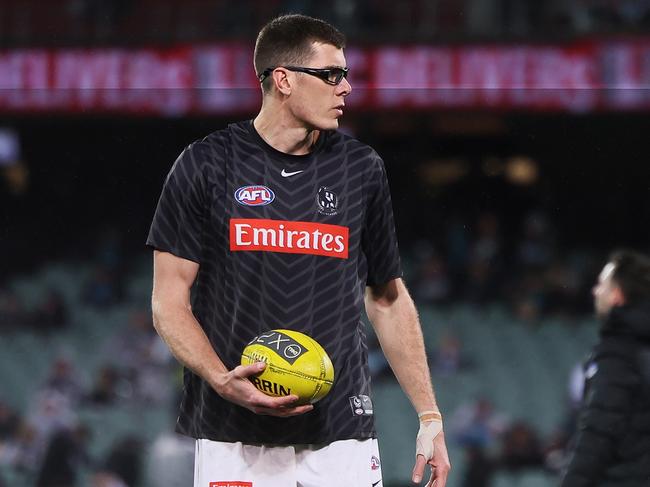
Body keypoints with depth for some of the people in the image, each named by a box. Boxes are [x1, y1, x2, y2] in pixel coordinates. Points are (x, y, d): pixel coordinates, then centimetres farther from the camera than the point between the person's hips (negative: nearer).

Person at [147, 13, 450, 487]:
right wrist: (222, 380, -17)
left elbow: (389, 301, 15)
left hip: (343, 436, 2)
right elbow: (169, 302, 0)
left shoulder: (362, 168, 8)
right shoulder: (206, 165, 0)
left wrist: (429, 416, 9)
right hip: (234, 438, -2)